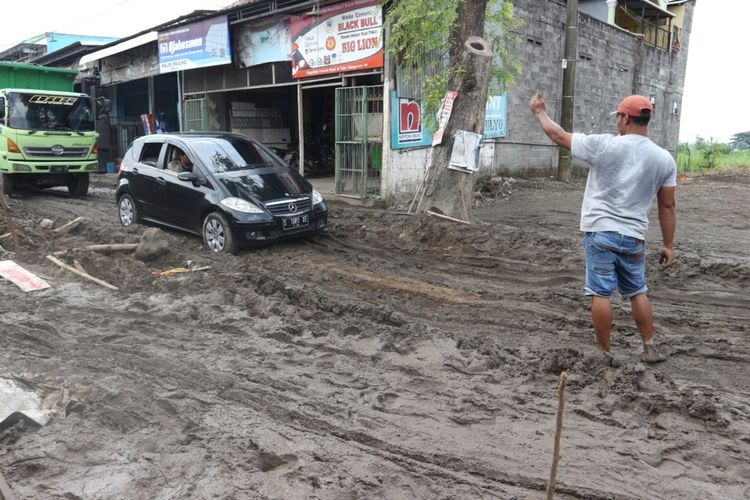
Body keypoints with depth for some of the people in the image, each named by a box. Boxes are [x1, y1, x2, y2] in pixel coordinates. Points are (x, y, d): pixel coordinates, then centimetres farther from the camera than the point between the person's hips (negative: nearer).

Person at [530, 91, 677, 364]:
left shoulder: (603, 144, -9)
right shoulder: (664, 159, 2)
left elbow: (559, 136, 2)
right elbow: (667, 206, 5)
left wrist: (540, 112, 19)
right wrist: (668, 245, 12)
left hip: (600, 232, -3)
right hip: (633, 237, 4)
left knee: (601, 293, 3)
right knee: (637, 292, 18)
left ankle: (605, 353, 10)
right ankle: (650, 348, 24)